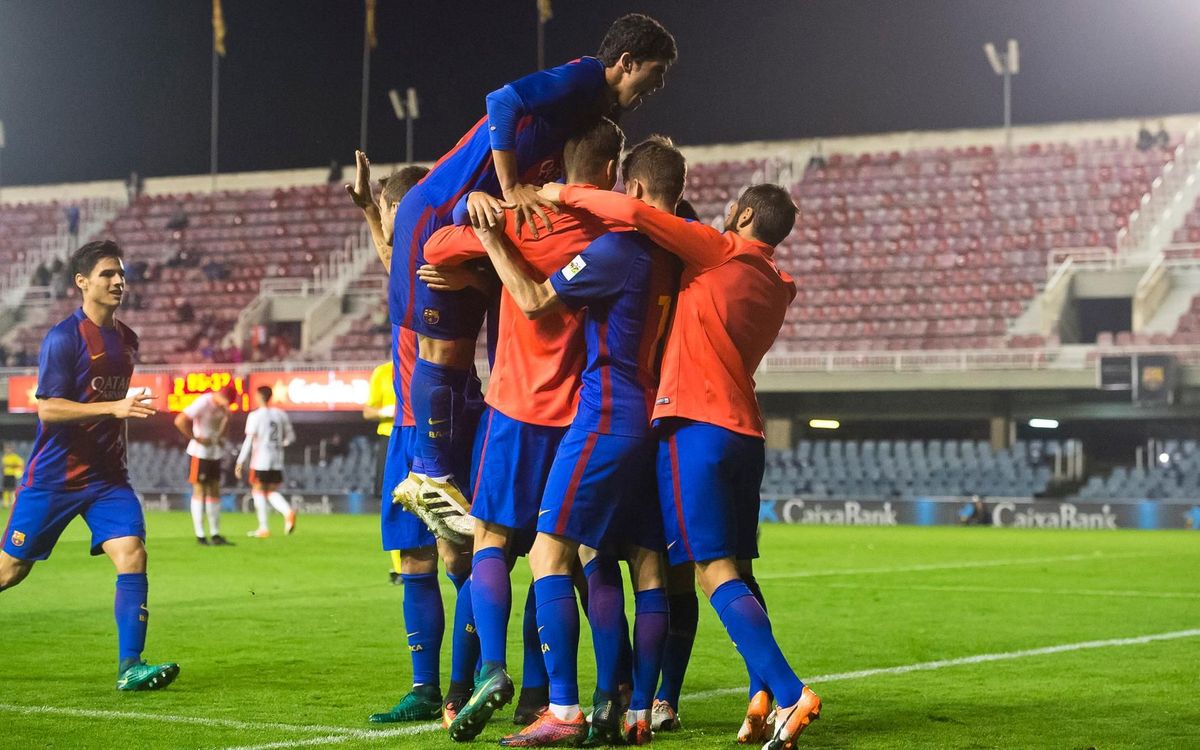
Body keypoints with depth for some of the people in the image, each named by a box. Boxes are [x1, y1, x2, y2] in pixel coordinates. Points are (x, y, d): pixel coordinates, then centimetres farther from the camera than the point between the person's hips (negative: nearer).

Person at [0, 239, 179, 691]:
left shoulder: (127, 340, 9)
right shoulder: (63, 338, -13)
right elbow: (48, 409, -20)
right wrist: (113, 408, -27)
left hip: (106, 475, 5)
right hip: (53, 477, -5)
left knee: (132, 554, -15)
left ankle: (130, 667, -15)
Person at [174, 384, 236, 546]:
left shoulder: (224, 406, 2)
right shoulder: (203, 403, -20)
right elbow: (179, 421, -25)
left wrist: (220, 436, 8)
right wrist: (196, 438, -20)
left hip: (215, 452, 7)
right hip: (200, 452, -7)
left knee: (214, 491, 9)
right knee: (199, 491, -3)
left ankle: (215, 534, 14)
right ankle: (200, 535, 0)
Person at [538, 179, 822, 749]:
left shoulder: (721, 252, -3)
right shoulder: (775, 287, 18)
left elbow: (636, 213, -13)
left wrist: (566, 194, 0)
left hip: (696, 426, -8)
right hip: (745, 433, 8)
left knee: (716, 571, -11)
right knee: (737, 571, 11)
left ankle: (789, 692, -20)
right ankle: (764, 695, 1)